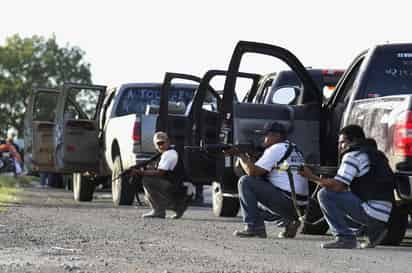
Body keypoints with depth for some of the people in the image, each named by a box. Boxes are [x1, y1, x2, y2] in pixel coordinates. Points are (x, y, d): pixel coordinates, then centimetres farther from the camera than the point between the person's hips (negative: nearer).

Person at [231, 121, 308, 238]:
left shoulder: (276, 149, -9)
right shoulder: (293, 149, 20)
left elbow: (252, 171, -12)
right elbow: (261, 171, 21)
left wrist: (241, 156, 4)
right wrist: (248, 158, 10)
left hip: (286, 200, -9)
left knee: (245, 182, -8)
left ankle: (253, 227, -11)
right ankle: (290, 220, 17)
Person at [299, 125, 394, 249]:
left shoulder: (353, 155, -5)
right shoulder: (376, 154, 22)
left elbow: (337, 186, -14)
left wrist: (312, 177, -3)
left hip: (373, 212, -9)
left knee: (325, 194, -9)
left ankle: (345, 237, -11)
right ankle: (375, 231, 17)